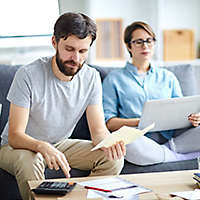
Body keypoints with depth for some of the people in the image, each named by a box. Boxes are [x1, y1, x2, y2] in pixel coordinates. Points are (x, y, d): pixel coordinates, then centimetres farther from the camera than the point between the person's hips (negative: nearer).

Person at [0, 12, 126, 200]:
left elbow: (98, 130, -9)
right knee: (28, 162, -38)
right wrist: (42, 147, -48)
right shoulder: (28, 75, -24)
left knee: (114, 159, -14)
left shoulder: (91, 77, -9)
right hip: (19, 146, -4)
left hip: (60, 144, 4)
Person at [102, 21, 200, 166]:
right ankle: (183, 155, -20)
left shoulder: (168, 77, 24)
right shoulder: (114, 79, 13)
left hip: (171, 135, 2)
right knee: (129, 145, -40)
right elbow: (108, 122, 4)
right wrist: (139, 122, -13)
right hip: (139, 137, -2)